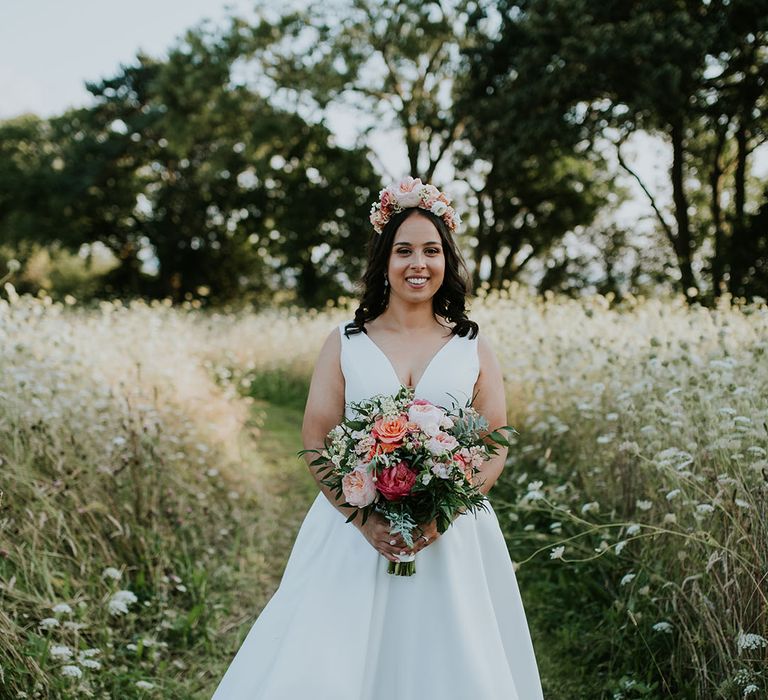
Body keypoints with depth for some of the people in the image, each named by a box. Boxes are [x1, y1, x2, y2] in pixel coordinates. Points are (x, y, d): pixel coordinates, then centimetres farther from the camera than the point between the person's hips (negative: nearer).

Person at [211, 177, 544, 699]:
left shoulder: (474, 347, 7)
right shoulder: (345, 342, 5)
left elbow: (496, 449, 2)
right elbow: (315, 444, 0)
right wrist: (365, 519, -14)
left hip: (452, 537, 1)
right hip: (356, 534, 0)